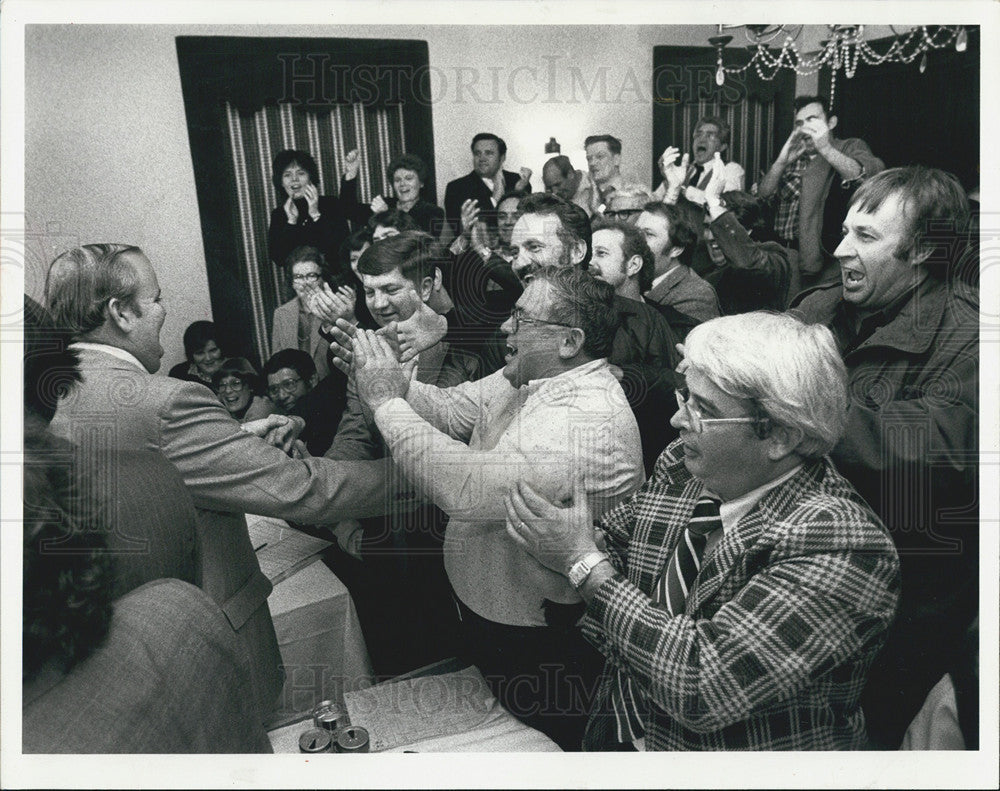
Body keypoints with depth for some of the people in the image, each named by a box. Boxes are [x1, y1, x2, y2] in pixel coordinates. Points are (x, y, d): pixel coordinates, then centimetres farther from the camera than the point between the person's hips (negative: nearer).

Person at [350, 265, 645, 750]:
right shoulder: (526, 377, -3)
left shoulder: (592, 422, -34)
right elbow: (450, 410, 1)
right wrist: (391, 382, -17)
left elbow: (468, 491, -41)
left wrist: (387, 402, -32)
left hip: (532, 638, -8)